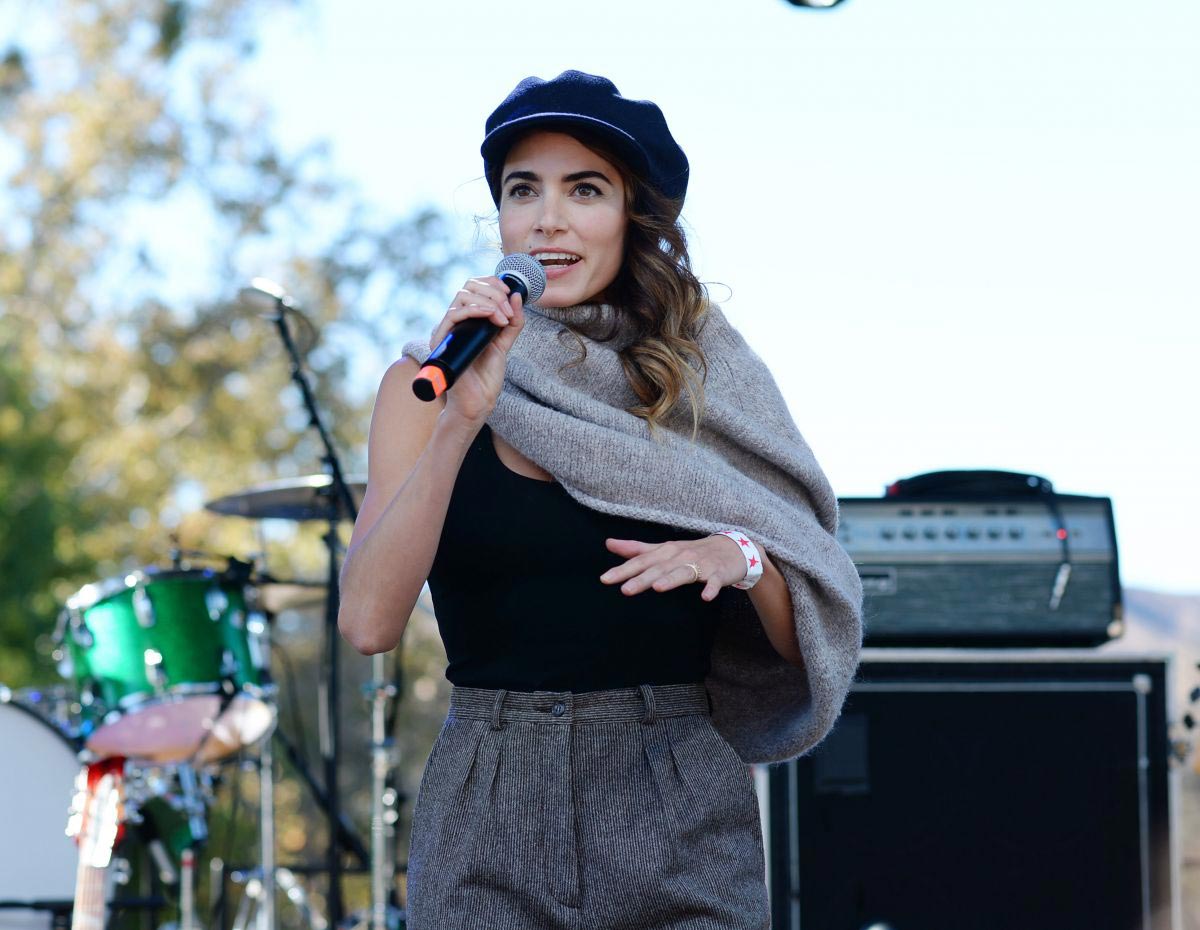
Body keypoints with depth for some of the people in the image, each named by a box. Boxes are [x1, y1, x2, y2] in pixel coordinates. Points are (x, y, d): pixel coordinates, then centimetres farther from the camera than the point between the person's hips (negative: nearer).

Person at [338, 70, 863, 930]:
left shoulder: (706, 382, 3)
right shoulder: (431, 383, 2)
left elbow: (811, 642, 3)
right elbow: (370, 622, -11)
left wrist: (742, 558, -16)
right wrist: (460, 421, -19)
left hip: (680, 826, 0)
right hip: (487, 823, 0)